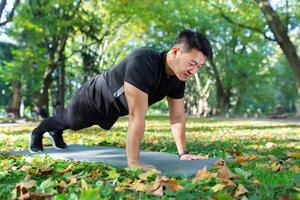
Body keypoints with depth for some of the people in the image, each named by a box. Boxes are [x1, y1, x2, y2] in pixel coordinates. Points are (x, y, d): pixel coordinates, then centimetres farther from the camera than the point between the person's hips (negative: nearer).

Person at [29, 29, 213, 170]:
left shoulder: (178, 77, -22)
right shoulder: (142, 63, -47)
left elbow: (177, 117, -12)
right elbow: (136, 116, -47)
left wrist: (183, 153, -13)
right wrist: (133, 163, -44)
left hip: (111, 109, 7)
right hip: (94, 97, -7)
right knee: (69, 122, 24)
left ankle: (56, 133, 65)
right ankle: (38, 132, 55)